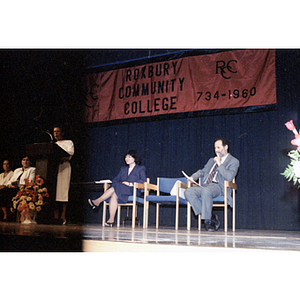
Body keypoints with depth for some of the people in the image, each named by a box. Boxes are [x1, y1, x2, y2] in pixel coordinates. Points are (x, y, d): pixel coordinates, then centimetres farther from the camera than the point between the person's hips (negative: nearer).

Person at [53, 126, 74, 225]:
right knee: (54, 191, -4)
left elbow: (70, 154, -5)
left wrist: (65, 158, -25)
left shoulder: (69, 142, 11)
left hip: (63, 167, -5)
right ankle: (55, 217, -4)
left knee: (63, 191, -12)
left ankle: (63, 217, -14)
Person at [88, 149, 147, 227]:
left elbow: (143, 180, -5)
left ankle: (97, 202, -28)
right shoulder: (123, 169, 28)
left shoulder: (141, 169, 11)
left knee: (116, 188, -31)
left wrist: (130, 184, -15)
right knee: (114, 195, -31)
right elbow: (115, 180, 20)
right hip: (120, 190, 5)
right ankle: (111, 220, -35)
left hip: (133, 191, -5)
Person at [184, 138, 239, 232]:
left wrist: (219, 164, -7)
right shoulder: (211, 160, 30)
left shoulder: (234, 161, 8)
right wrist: (193, 177, 11)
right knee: (188, 192, -22)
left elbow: (230, 177, -9)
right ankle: (210, 217, -16)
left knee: (206, 191, -40)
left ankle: (208, 221, -24)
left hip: (218, 186, -7)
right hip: (205, 185, 7)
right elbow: (202, 171, 31)